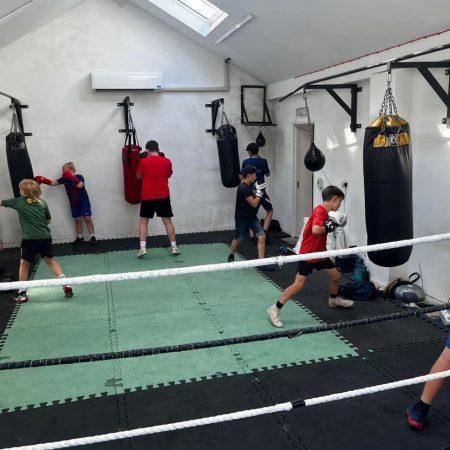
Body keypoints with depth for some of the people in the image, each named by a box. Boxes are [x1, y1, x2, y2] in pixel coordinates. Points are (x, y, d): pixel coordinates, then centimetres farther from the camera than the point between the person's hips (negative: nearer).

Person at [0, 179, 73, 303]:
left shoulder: (19, 202, 0)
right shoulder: (42, 202, 6)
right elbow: (48, 220, 15)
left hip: (29, 238, -3)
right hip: (45, 237, 3)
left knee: (24, 263, 15)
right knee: (51, 260, 19)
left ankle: (22, 294, 18)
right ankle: (66, 285, 10)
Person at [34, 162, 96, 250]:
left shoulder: (79, 177, -14)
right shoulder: (64, 179, -1)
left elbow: (80, 186, -32)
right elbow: (53, 183, -3)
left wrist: (73, 179, -45)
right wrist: (43, 180, -18)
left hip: (83, 201, -5)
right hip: (73, 203, 5)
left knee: (87, 218, -4)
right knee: (77, 220, 10)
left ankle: (92, 236, 2)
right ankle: (80, 237, 22)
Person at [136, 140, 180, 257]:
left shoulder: (143, 161, -6)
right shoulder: (167, 161, 1)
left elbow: (139, 176, 7)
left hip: (147, 197, -2)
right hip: (163, 196, 2)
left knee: (143, 221, 8)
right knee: (167, 221, 8)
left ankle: (142, 248, -2)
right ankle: (174, 247, 10)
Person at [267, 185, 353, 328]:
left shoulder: (325, 212, 9)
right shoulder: (320, 211, -21)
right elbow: (315, 230, -35)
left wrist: (332, 224, 1)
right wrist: (328, 226, -20)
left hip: (320, 252, 10)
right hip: (308, 254, -10)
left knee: (336, 276, 19)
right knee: (298, 284, -12)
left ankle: (333, 300, 46)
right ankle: (275, 309, -5)